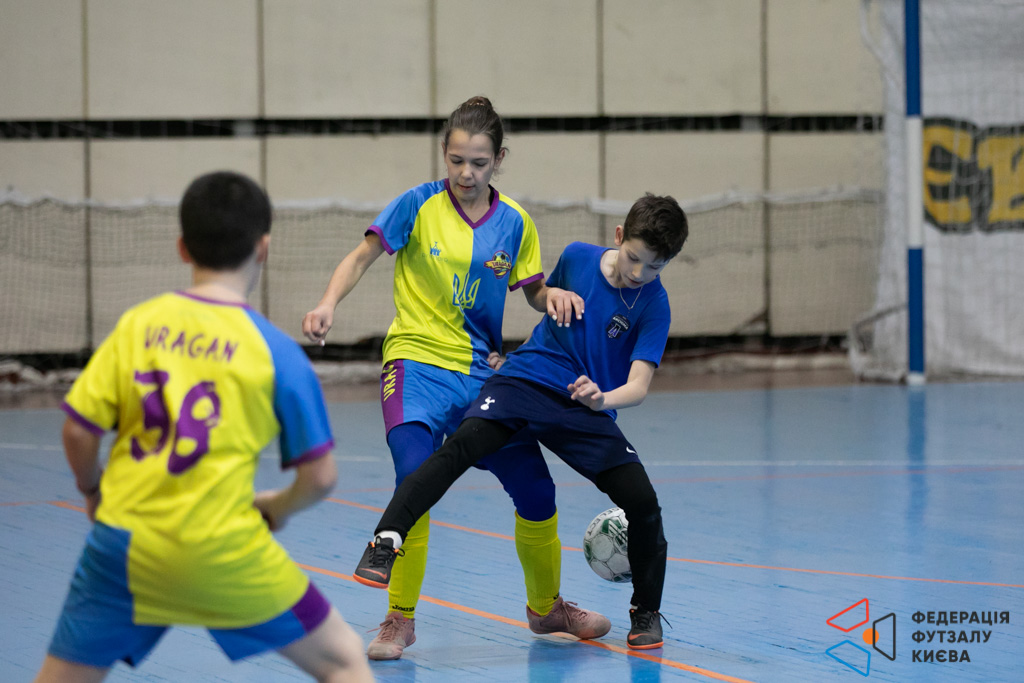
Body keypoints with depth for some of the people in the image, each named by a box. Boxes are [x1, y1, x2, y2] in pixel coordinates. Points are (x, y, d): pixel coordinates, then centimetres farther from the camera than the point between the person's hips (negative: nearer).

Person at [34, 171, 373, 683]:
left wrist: (92, 492, 21)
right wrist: (278, 509, 20)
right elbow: (320, 477, -2)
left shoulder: (136, 325, 2)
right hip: (222, 553, -3)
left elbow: (78, 431, 1)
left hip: (123, 540, 3)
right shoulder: (276, 352, -4)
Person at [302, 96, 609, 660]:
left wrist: (556, 297, -9)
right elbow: (362, 256, -5)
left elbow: (534, 292, 14)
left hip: (480, 372, 4)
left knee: (536, 489, 3)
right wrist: (329, 304, -22)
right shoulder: (419, 205, -5)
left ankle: (545, 607, 29)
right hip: (416, 362, -4)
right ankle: (400, 619, -12)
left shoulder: (514, 223, 4)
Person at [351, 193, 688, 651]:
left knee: (642, 501, -13)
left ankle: (646, 613, 12)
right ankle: (385, 542, -37)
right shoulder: (576, 257, 0)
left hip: (589, 408, 0)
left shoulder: (654, 304, -7)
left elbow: (638, 385, -16)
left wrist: (603, 399, -35)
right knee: (461, 447, -29)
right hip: (526, 380, 0)